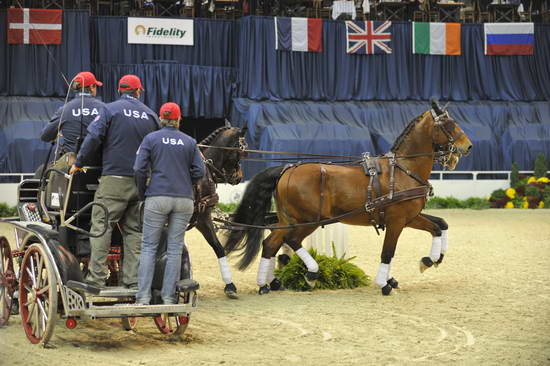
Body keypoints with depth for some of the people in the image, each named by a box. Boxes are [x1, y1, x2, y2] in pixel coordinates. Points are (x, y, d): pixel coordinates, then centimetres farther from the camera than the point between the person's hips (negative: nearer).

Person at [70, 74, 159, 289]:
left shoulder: (110, 110, -1)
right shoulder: (150, 115, 12)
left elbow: (93, 137, -10)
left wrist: (79, 163, 0)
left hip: (114, 178, -4)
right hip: (141, 183, 4)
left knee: (101, 226, -4)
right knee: (134, 229, 9)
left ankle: (96, 278, -11)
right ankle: (134, 279, 5)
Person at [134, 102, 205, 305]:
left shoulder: (151, 139, 1)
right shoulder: (189, 142, 7)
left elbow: (139, 169, -4)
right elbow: (199, 172, 3)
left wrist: (142, 194, 8)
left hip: (157, 198, -2)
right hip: (184, 200, 2)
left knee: (149, 247, 4)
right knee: (175, 248, 6)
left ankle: (143, 296, -2)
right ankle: (169, 296, 5)